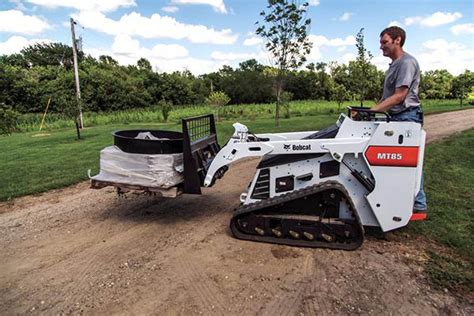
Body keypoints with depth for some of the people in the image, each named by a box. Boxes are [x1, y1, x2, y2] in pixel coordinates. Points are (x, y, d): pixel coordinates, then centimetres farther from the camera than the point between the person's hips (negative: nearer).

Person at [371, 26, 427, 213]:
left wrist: (372, 111, -22)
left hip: (407, 117, -10)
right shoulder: (394, 64, 19)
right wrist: (373, 110, 9)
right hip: (397, 117, 10)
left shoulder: (407, 62, -12)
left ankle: (419, 204, 5)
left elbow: (399, 96, -20)